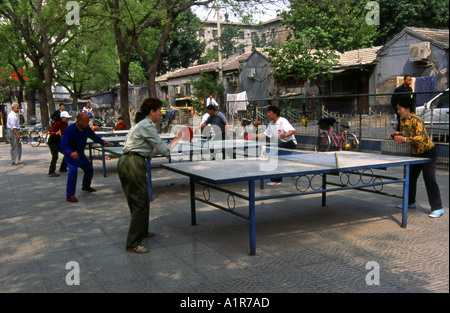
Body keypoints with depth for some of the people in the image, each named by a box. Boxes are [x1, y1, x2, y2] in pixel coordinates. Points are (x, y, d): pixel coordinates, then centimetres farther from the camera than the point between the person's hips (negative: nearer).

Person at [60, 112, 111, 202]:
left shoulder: (86, 128, -8)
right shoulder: (70, 129, -27)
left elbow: (93, 136, 10)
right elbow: (63, 145, -30)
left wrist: (103, 142, -7)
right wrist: (71, 153, -49)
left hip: (80, 154, 7)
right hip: (70, 154, -7)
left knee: (89, 169, 15)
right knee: (73, 170, -28)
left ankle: (86, 186, 46)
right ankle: (70, 195, -23)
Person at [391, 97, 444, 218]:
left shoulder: (416, 120, -25)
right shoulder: (403, 121, 1)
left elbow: (422, 137, -35)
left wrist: (404, 139, -41)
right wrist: (398, 134, -3)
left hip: (428, 151, -9)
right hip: (416, 153, 9)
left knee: (429, 179, -13)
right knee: (410, 177, 12)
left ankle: (438, 208, -7)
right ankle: (410, 202, 26)